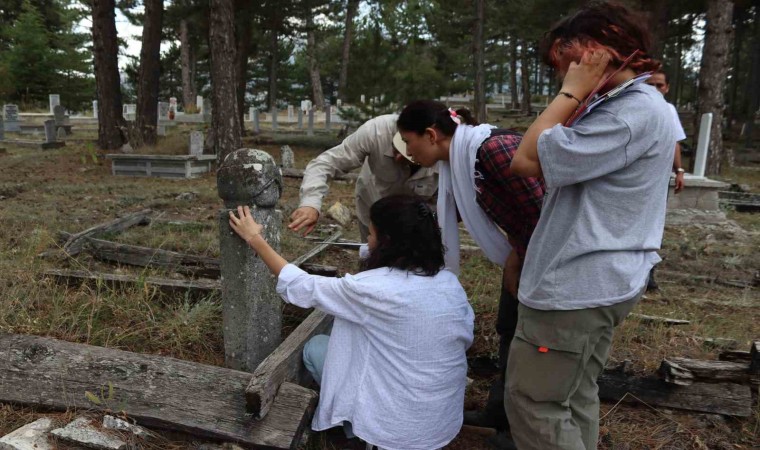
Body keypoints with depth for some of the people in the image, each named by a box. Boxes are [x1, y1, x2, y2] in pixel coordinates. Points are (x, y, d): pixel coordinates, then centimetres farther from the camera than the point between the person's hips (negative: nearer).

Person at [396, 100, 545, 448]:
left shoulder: (494, 149, -29)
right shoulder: (455, 160, -1)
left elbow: (541, 211, -26)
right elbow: (451, 212, 14)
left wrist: (518, 259, -13)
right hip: (524, 249, 9)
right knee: (509, 332, 18)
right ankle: (500, 414, 36)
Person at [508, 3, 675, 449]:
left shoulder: (634, 112, -20)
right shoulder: (634, 106, 15)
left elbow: (528, 161, -20)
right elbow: (568, 156, 11)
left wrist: (572, 92, -13)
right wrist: (580, 96, 5)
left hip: (577, 284, -11)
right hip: (596, 280, 11)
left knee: (534, 404, 0)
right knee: (575, 397, 20)